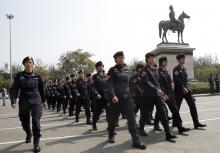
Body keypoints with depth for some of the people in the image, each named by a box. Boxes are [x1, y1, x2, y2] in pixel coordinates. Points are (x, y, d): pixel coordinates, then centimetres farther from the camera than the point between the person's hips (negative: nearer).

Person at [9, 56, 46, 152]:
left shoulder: (37, 76, 3)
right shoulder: (19, 75, -1)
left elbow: (41, 89, 13)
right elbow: (14, 89, -6)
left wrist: (43, 100, 19)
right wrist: (13, 101, -19)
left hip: (36, 100, -1)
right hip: (23, 101, 1)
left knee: (36, 121, -12)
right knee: (24, 121, 13)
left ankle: (36, 144, -5)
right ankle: (28, 134, 45)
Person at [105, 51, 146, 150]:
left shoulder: (127, 70, 12)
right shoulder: (112, 70, -3)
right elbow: (109, 84, -13)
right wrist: (113, 95, -24)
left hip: (127, 97, 4)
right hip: (115, 98, -3)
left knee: (132, 118, -3)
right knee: (113, 118, 10)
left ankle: (136, 141, 0)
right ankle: (111, 135, 34)